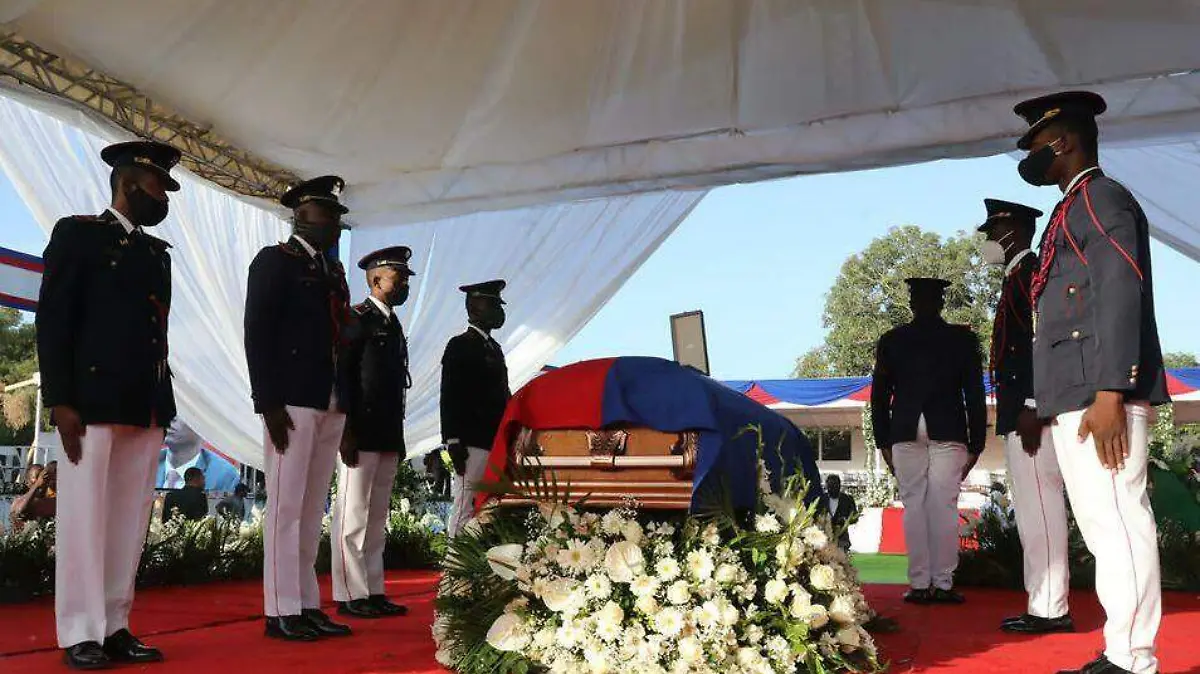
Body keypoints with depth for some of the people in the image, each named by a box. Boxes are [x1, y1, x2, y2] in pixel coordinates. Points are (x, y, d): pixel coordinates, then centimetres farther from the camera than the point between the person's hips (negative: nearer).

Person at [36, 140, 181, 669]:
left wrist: (163, 405, 11)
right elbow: (52, 321, -5)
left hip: (147, 407, 6)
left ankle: (114, 627, 11)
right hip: (93, 401, -6)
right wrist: (60, 401, -13)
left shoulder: (158, 252, 20)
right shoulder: (77, 233, 2)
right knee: (84, 516, -3)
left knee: (129, 519, 5)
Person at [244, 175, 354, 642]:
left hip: (331, 404, 7)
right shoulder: (274, 261, -1)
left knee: (313, 509, 8)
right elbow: (258, 335, -9)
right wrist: (270, 404, -16)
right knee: (286, 506, -4)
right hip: (292, 402, -7)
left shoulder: (334, 271, 19)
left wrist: (347, 404, 9)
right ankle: (281, 611, 2)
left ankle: (307, 606, 13)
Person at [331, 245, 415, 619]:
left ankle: (373, 592, 14)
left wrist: (398, 437, 17)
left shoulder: (394, 325, 20)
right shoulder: (356, 319, -4)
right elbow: (341, 376, -11)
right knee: (353, 515, -4)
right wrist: (347, 433, -16)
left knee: (377, 518, 9)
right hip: (361, 435, -8)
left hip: (388, 437, 8)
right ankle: (350, 595, 1)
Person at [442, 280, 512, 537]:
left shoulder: (494, 348, 20)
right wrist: (454, 443, -17)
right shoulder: (460, 346, -5)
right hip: (473, 445, -8)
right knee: (466, 510, -8)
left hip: (495, 444, 8)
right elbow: (450, 398, -11)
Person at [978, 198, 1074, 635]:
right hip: (1018, 415, 10)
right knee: (1032, 511, 10)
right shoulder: (1016, 278, 22)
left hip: (1030, 414, -10)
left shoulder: (1032, 271, -6)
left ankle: (1050, 610, -4)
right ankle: (1044, 605, 15)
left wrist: (1032, 409, -21)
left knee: (1038, 508, -8)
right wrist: (1017, 414, 17)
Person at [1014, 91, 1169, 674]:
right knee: (1103, 527, 11)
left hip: (1100, 396, -10)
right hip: (1074, 398, 10)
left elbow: (1122, 295, -15)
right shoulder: (1074, 209, 24)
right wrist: (1043, 406, 17)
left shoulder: (1101, 196, -3)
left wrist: (1109, 394, -22)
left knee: (1118, 523, -7)